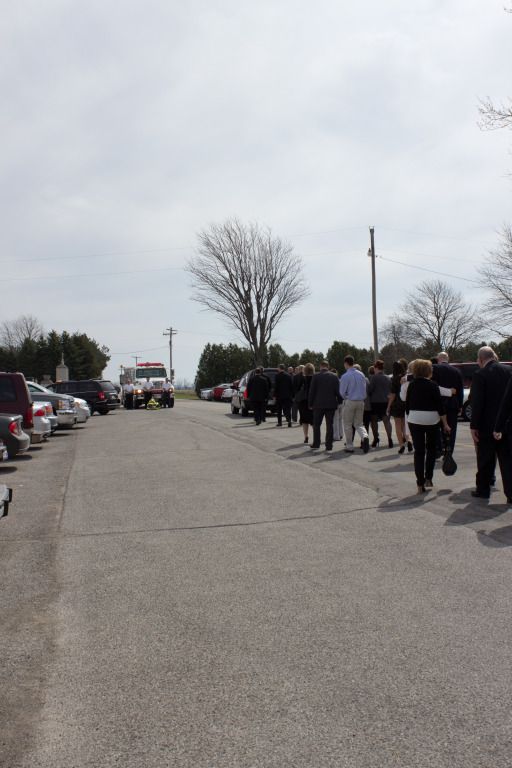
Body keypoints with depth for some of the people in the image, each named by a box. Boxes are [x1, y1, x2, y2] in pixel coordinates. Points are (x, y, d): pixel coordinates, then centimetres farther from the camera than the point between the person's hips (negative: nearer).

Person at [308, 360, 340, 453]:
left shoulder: (316, 376, -6)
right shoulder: (334, 377, 0)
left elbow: (312, 391, -5)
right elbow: (338, 391, 0)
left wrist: (310, 404, 3)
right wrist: (339, 402, 10)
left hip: (318, 404, -1)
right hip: (331, 404, 2)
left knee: (316, 425, 12)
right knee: (329, 425, 4)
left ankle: (316, 445, 14)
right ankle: (329, 447, 3)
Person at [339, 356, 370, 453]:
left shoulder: (345, 376, -13)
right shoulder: (361, 375, 4)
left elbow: (342, 392, -9)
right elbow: (365, 389, 11)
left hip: (349, 402, -5)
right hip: (361, 401, 5)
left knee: (348, 425, 8)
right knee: (359, 424, 14)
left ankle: (349, 447, 11)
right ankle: (365, 437, -15)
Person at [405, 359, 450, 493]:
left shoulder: (411, 385, 2)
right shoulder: (432, 385, -7)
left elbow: (407, 405, 7)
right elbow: (440, 406, -8)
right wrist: (445, 424, -3)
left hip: (414, 420, 2)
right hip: (431, 420, -2)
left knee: (418, 451, 4)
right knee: (431, 449, 18)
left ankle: (420, 484, 3)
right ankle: (428, 478, 12)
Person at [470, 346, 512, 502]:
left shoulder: (480, 375, -12)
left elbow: (476, 403, -14)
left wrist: (474, 426, -9)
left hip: (487, 425, -3)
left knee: (485, 460, 9)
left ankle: (483, 489, 19)